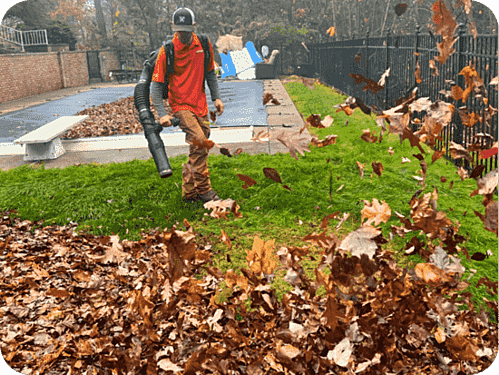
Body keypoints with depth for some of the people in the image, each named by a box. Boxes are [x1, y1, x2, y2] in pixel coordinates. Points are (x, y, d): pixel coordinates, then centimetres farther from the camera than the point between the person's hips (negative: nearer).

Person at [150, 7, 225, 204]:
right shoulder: (166, 51, -11)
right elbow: (156, 86, -8)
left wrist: (216, 97, 10)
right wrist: (162, 114, -15)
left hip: (201, 106, 5)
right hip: (181, 105, -5)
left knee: (198, 150, 8)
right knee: (200, 143, -21)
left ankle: (189, 193, 21)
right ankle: (204, 190, -9)